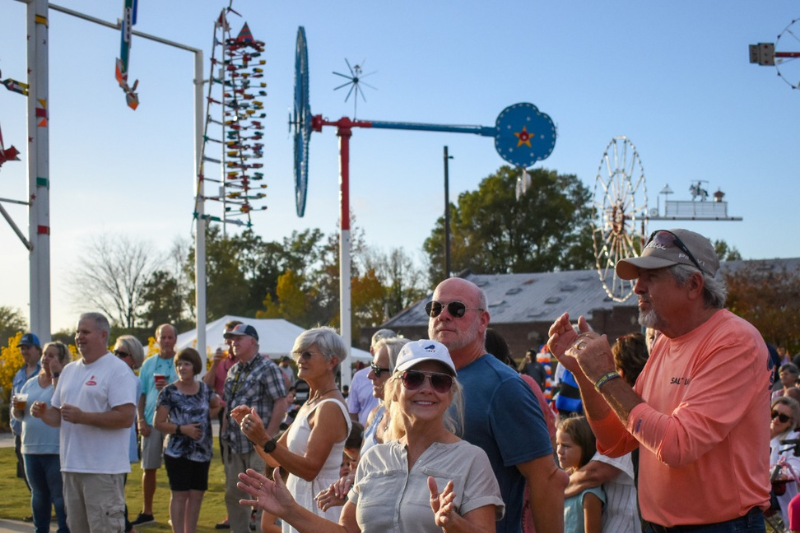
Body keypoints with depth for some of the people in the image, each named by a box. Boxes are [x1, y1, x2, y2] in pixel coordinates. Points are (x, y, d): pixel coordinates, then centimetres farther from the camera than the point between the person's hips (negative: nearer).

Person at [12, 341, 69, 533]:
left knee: (59, 495, -3)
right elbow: (17, 414, 18)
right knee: (38, 494, 16)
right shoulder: (31, 383, 13)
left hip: (56, 450, -7)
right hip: (31, 448, 7)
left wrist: (56, 374, -19)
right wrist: (18, 408, -6)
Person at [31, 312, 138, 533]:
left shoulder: (118, 370, -9)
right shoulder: (69, 370, 16)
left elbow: (126, 417, -18)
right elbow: (58, 415, 21)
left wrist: (82, 417, -22)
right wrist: (43, 413, -2)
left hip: (103, 469, -8)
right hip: (71, 465, 8)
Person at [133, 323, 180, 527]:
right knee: (149, 468, 8)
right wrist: (141, 420, 0)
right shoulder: (148, 364, 10)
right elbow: (141, 395, 10)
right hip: (151, 422, 3)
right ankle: (146, 512, 18)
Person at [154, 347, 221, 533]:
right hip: (178, 452, -4)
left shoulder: (204, 389, 5)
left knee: (197, 495, 8)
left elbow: (217, 405, 25)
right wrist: (182, 429, -19)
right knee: (179, 495, -3)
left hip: (203, 452, 4)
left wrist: (207, 417, 6)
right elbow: (158, 423, -8)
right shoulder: (169, 392, -8)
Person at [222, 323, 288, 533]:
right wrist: (226, 433, 12)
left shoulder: (267, 368, -8)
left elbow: (281, 403, -13)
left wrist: (268, 437, -16)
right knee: (233, 496, 12)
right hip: (234, 445, 8)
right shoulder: (233, 371, 15)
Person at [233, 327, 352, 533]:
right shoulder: (309, 405, 13)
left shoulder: (330, 407, -16)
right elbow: (275, 458, 13)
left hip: (317, 504, -9)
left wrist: (265, 440, -29)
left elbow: (310, 468, -24)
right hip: (299, 499, 9)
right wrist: (256, 435, -2)